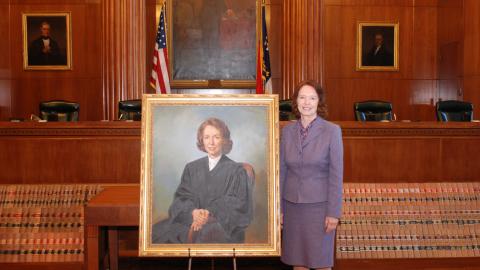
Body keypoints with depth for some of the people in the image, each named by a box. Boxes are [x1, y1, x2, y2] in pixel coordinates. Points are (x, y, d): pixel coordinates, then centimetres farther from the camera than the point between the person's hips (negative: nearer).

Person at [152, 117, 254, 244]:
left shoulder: (236, 171, 8)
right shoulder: (192, 168, 18)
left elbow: (237, 205, -1)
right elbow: (181, 197, 8)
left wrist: (210, 214, -18)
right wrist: (193, 212, -15)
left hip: (224, 224, -3)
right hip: (191, 219, 3)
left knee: (209, 233, -38)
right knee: (158, 233, -25)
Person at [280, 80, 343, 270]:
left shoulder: (332, 131, -9)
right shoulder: (287, 131, 2)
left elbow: (336, 175, -9)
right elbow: (282, 171, 7)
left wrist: (334, 212, -10)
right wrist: (279, 207, 7)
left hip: (319, 205, -3)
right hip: (292, 205, 3)